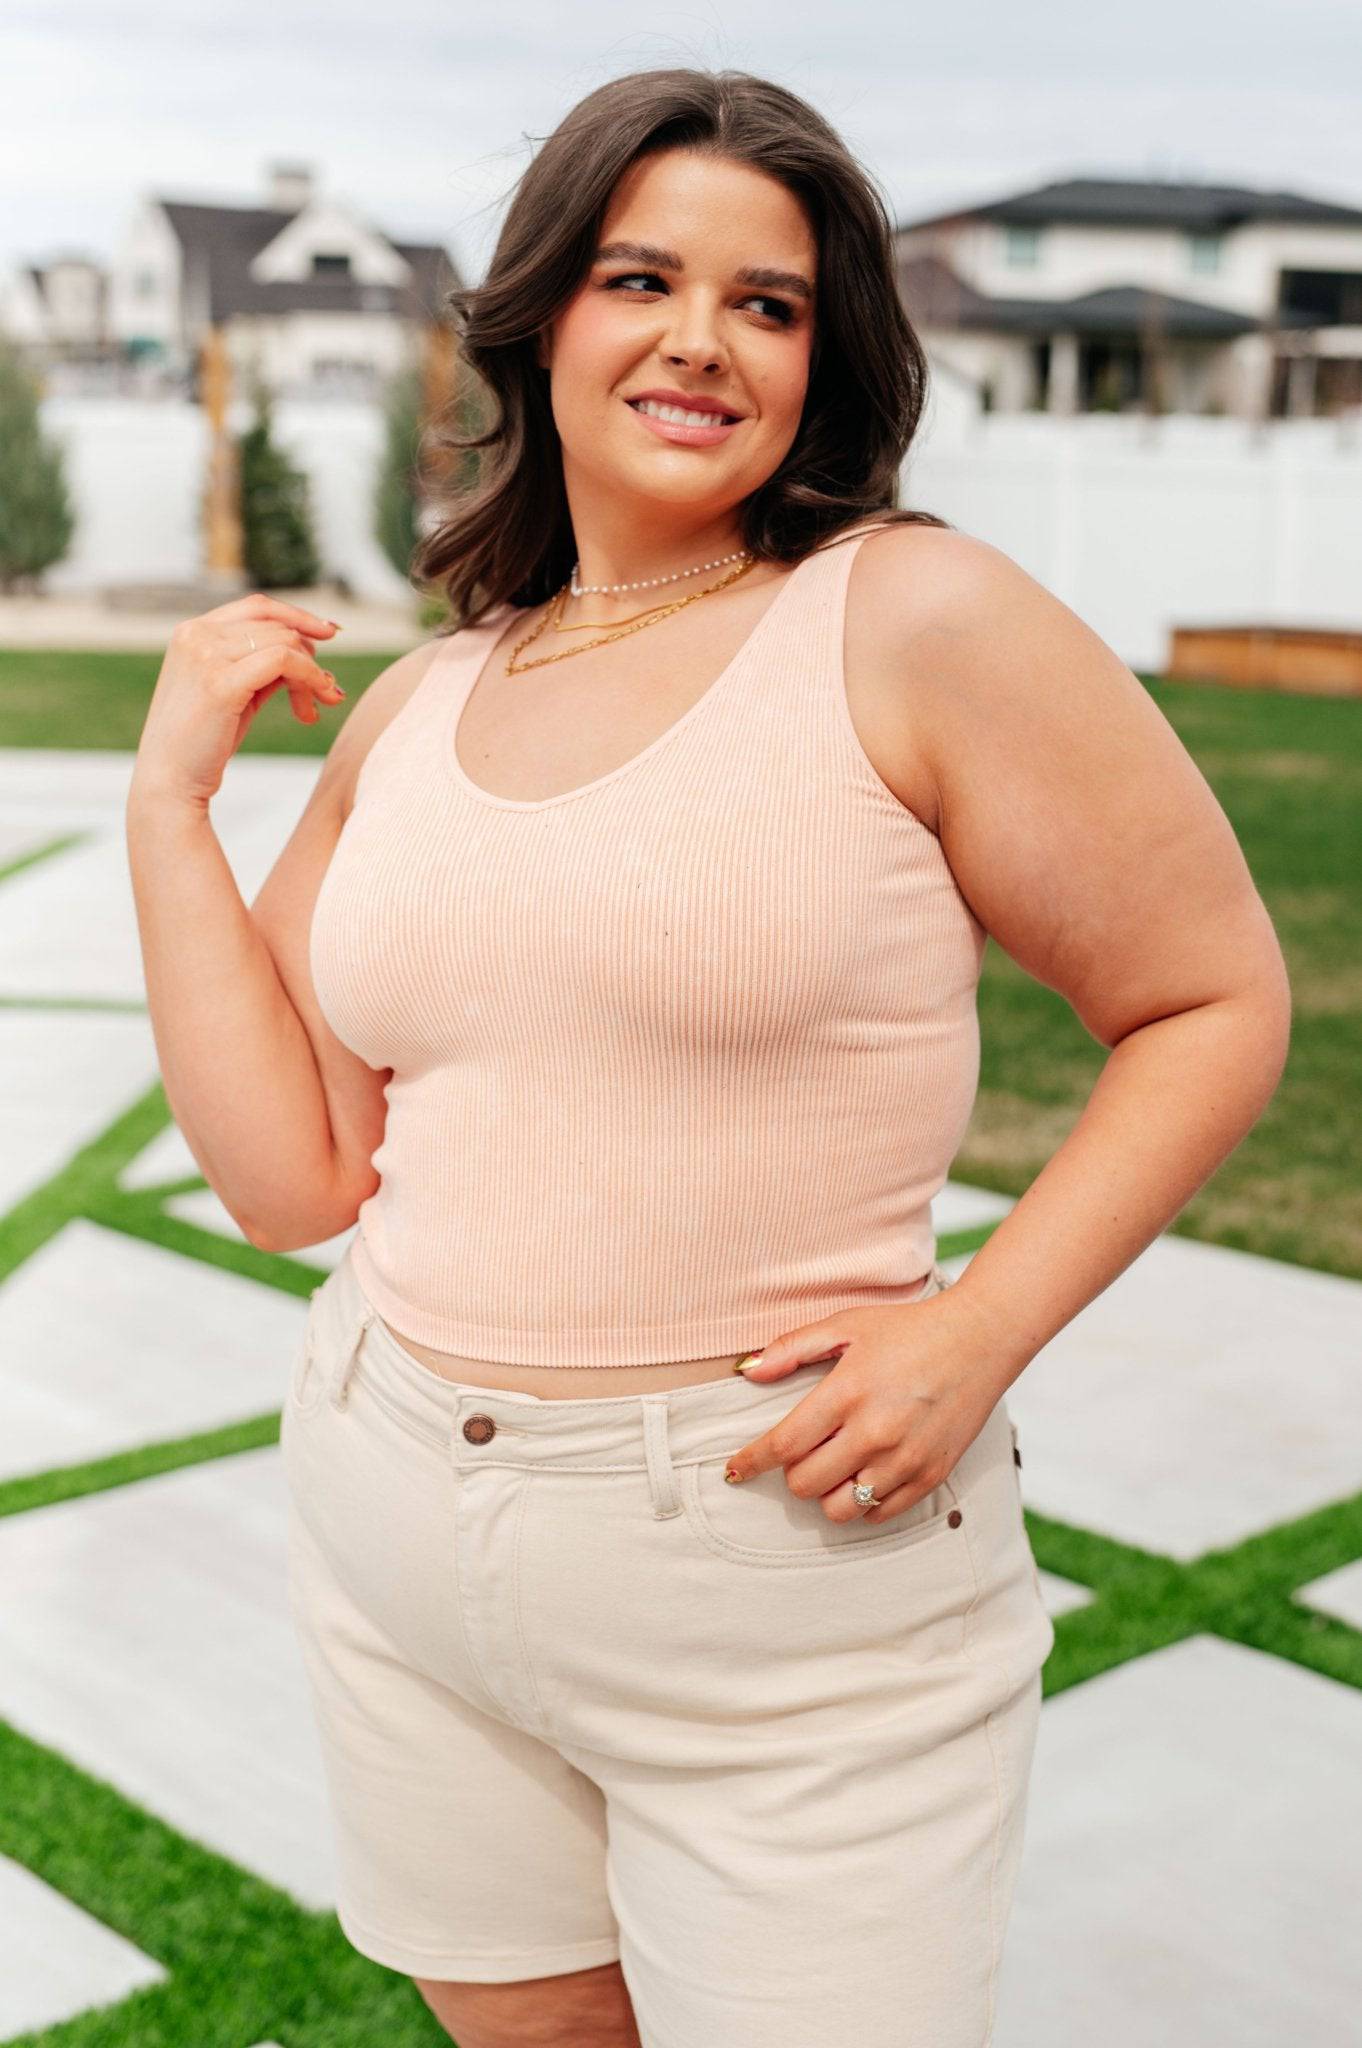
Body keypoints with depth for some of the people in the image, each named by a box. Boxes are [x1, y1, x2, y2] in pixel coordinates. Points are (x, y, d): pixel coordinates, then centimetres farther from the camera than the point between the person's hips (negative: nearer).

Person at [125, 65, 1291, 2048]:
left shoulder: (916, 623, -10)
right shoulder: (410, 714, 6)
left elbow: (1218, 1000, -6)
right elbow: (290, 1178, 2)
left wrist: (978, 1332, -17)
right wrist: (172, 795, 0)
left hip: (791, 1571, -5)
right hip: (400, 1531, 5)